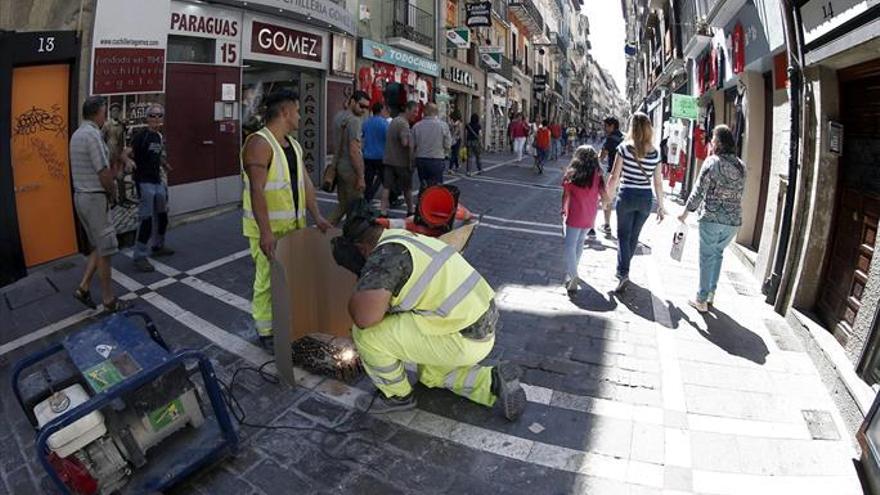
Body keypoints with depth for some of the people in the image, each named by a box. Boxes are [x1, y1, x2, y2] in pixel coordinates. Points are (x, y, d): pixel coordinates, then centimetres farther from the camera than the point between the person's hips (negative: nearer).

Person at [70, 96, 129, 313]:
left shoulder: (77, 134, 13)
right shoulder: (93, 134, -17)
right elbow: (104, 173, -20)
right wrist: (113, 191, -2)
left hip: (81, 196, 9)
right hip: (95, 197, -9)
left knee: (98, 247, 19)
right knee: (105, 250, 0)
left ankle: (84, 288, 18)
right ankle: (109, 300, 8)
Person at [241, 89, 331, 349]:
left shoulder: (293, 144, 13)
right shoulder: (259, 143, -15)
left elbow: (305, 182, 13)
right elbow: (257, 190, -22)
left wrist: (317, 216, 3)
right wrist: (266, 232, -28)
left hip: (294, 225, 8)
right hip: (268, 229, -8)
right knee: (269, 279, -1)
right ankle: (266, 332, 14)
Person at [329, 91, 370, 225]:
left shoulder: (338, 116, 14)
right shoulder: (354, 120, -15)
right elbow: (354, 151, -20)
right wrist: (361, 177, -19)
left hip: (338, 167, 9)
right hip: (350, 169, -9)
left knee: (343, 205, 16)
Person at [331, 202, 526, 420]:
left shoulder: (386, 254, -17)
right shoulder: (405, 238, 13)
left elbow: (365, 317, -29)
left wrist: (360, 296, -7)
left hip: (463, 339, -10)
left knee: (366, 333, -7)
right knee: (431, 375, 32)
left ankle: (397, 395, 15)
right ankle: (495, 382, 19)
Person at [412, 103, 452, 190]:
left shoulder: (416, 126, -2)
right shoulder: (443, 125, -8)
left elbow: (412, 145, 1)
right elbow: (448, 145, -5)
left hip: (420, 160, 3)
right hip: (437, 161, -3)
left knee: (423, 186, 14)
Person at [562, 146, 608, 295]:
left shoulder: (572, 174, -7)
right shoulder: (597, 175, -2)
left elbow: (565, 195, -1)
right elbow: (603, 196, 2)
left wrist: (563, 210, 14)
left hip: (575, 215, -4)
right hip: (590, 217, 4)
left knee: (570, 246, -2)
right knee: (580, 243, 20)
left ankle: (572, 276, -16)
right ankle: (572, 269, 37)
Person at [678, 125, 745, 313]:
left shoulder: (712, 161, -10)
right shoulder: (741, 166, 6)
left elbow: (699, 191, -10)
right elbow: (739, 193, 9)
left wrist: (686, 212, -1)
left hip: (711, 218, -4)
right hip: (734, 220, 4)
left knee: (707, 257, 5)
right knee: (718, 254, 20)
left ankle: (702, 300, 10)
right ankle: (711, 294, 25)